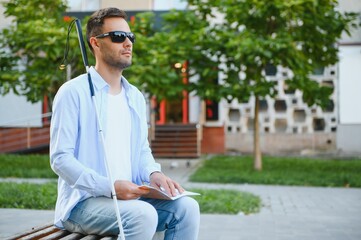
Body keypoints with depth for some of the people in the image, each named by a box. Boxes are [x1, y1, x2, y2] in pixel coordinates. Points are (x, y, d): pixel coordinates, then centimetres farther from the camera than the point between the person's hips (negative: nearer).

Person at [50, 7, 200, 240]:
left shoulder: (135, 97, 14)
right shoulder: (73, 92, -8)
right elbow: (60, 158, -12)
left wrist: (153, 173, -3)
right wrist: (110, 186, -23)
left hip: (130, 197, 7)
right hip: (83, 201, -6)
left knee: (186, 207, -15)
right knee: (143, 214, -32)